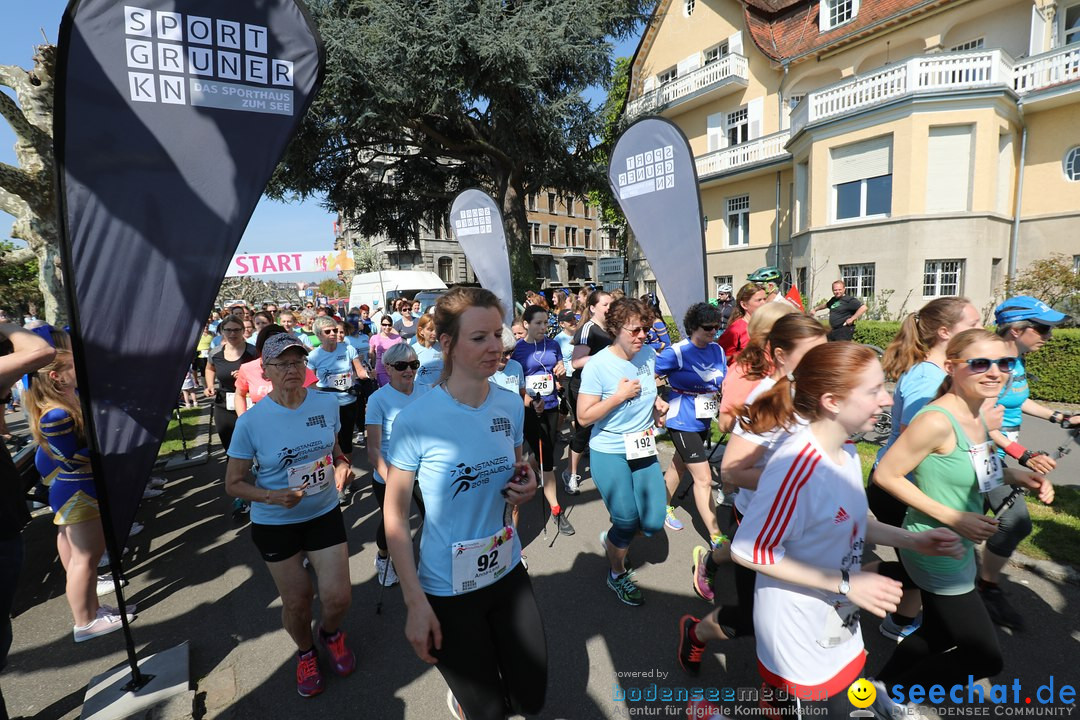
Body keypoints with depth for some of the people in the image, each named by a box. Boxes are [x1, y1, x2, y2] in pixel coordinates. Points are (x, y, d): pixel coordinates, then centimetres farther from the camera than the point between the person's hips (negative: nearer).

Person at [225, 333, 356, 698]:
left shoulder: (327, 404, -10)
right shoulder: (251, 422, -17)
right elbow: (233, 483, -8)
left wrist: (342, 465, -15)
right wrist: (272, 497, -26)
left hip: (323, 512, 2)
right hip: (274, 523, -1)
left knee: (338, 597, 3)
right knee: (297, 602, 14)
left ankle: (331, 633, 41)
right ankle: (305, 652, 48)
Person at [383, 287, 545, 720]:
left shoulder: (512, 405, -7)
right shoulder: (416, 419, -21)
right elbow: (394, 513, -13)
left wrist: (525, 487, -12)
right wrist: (415, 602, -13)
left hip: (508, 571, 4)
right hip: (446, 587, -4)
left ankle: (470, 677, 51)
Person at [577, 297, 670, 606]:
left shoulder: (650, 355, -1)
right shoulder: (597, 365, -18)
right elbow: (584, 418, -19)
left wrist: (657, 403, -2)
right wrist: (619, 396, -25)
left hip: (644, 449, 6)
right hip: (609, 453, -5)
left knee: (654, 522, 4)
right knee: (627, 522, 2)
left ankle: (612, 539, 38)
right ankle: (617, 574, 34)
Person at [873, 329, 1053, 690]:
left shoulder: (977, 415, 0)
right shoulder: (937, 420, -27)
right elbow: (885, 474, -25)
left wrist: (1013, 476, 0)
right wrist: (952, 518, -23)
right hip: (936, 552, -9)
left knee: (938, 636, 25)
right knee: (986, 659, 5)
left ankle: (884, 681, 47)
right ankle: (889, 688, 25)